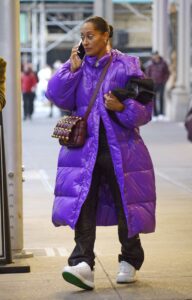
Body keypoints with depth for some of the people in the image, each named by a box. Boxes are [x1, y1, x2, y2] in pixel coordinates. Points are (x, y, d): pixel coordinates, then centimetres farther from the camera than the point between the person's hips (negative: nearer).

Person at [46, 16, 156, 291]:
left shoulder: (126, 66, 0)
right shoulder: (78, 68, 10)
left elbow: (145, 109, -1)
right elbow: (56, 96, -2)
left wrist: (122, 108, -19)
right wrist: (73, 68, -5)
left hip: (120, 148, -2)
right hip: (85, 148, 2)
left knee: (125, 206, 7)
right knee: (83, 204, -12)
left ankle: (130, 261, 26)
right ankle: (83, 264, -17)